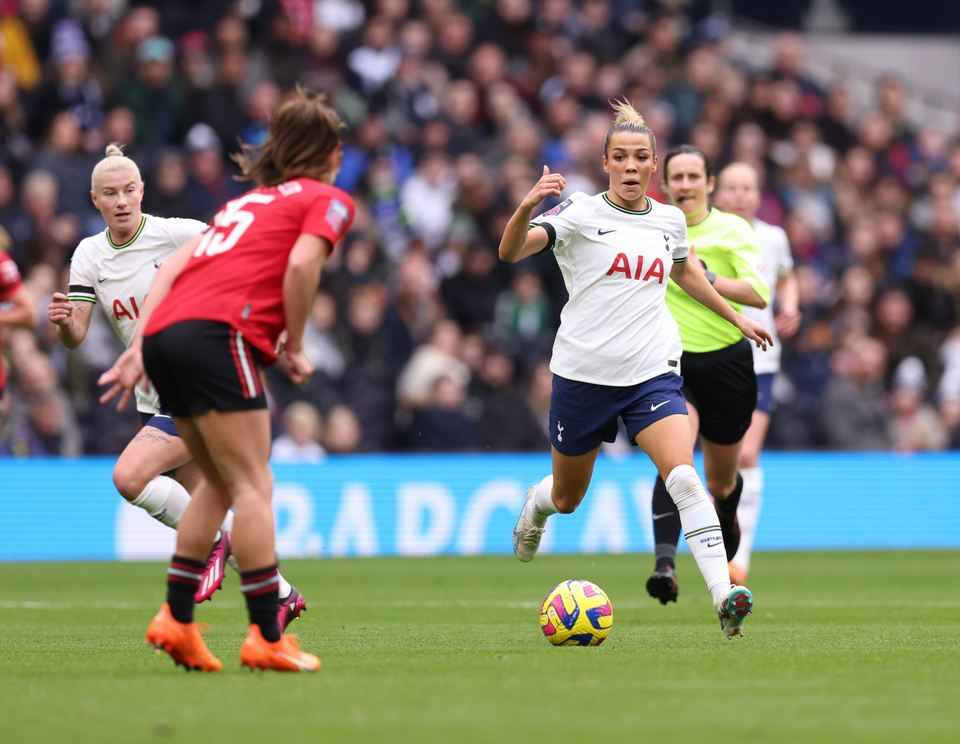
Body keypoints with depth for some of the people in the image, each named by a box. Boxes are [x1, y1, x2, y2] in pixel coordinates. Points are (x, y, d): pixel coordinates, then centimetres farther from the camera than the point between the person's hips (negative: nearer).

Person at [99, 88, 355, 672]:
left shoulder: (246, 202, 31)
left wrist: (141, 347, 16)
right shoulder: (329, 201, 12)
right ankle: (267, 638, -13)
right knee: (253, 484, -8)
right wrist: (296, 347, 2)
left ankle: (176, 620, 13)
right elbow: (302, 263, -8)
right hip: (219, 332, -7)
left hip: (165, 334, 7)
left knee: (221, 483, 17)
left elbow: (172, 265, 21)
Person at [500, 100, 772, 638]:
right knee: (568, 498, 16)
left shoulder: (670, 220, 8)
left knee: (684, 476, -22)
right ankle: (536, 506, 54)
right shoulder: (581, 213, -7)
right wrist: (528, 206, -41)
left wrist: (735, 317, 36)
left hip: (653, 372, 2)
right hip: (583, 372, -2)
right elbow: (511, 251, -22)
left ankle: (724, 597, -30)